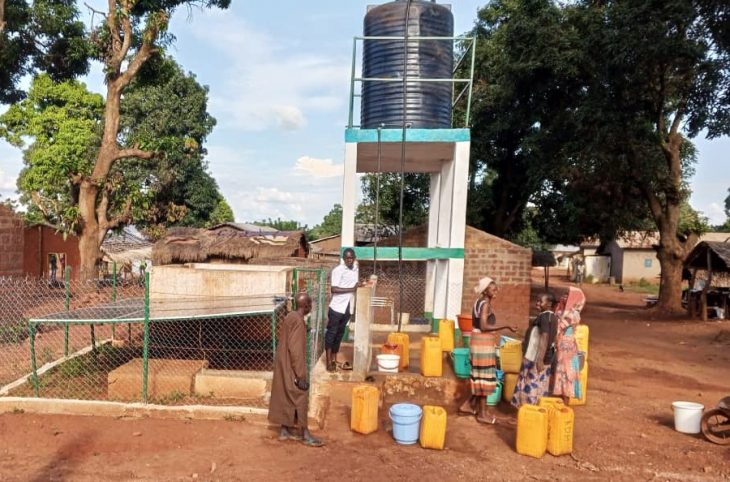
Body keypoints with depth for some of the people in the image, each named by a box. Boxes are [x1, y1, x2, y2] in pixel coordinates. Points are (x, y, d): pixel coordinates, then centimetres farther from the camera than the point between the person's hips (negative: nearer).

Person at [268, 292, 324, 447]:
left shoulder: (290, 317, 7)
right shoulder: (298, 321, -23)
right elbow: (295, 349, -26)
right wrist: (301, 375, -22)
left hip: (284, 366, 10)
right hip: (291, 368, -10)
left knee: (286, 398, 16)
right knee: (300, 398, 0)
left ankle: (285, 431, 26)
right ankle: (306, 435, 10)